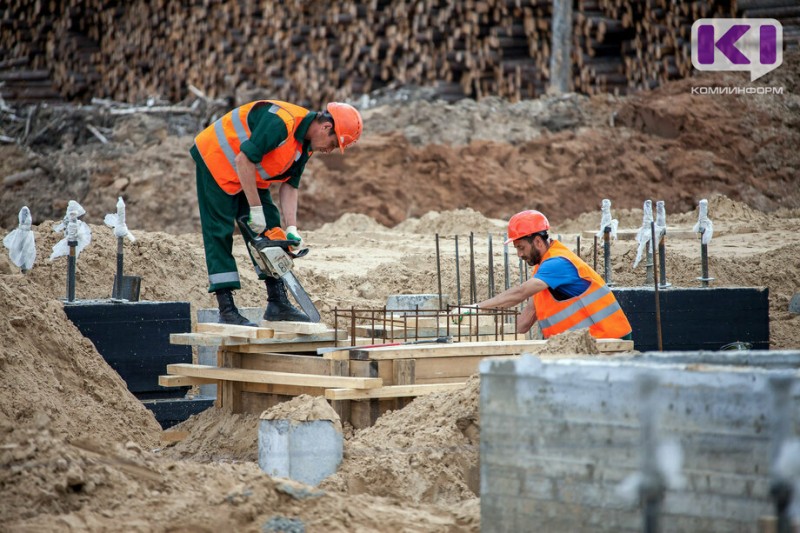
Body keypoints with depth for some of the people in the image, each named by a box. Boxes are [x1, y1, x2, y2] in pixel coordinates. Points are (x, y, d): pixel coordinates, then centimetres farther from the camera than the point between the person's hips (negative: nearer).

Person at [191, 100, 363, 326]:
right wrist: (255, 209, -27)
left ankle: (277, 301, 5)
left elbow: (289, 186, 1)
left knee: (270, 228, 4)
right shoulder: (281, 121, -31)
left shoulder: (306, 145, 0)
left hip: (250, 175, 10)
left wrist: (292, 230, -10)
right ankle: (226, 310, -11)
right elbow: (244, 159, -32)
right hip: (215, 160, -10)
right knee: (220, 233, -10)